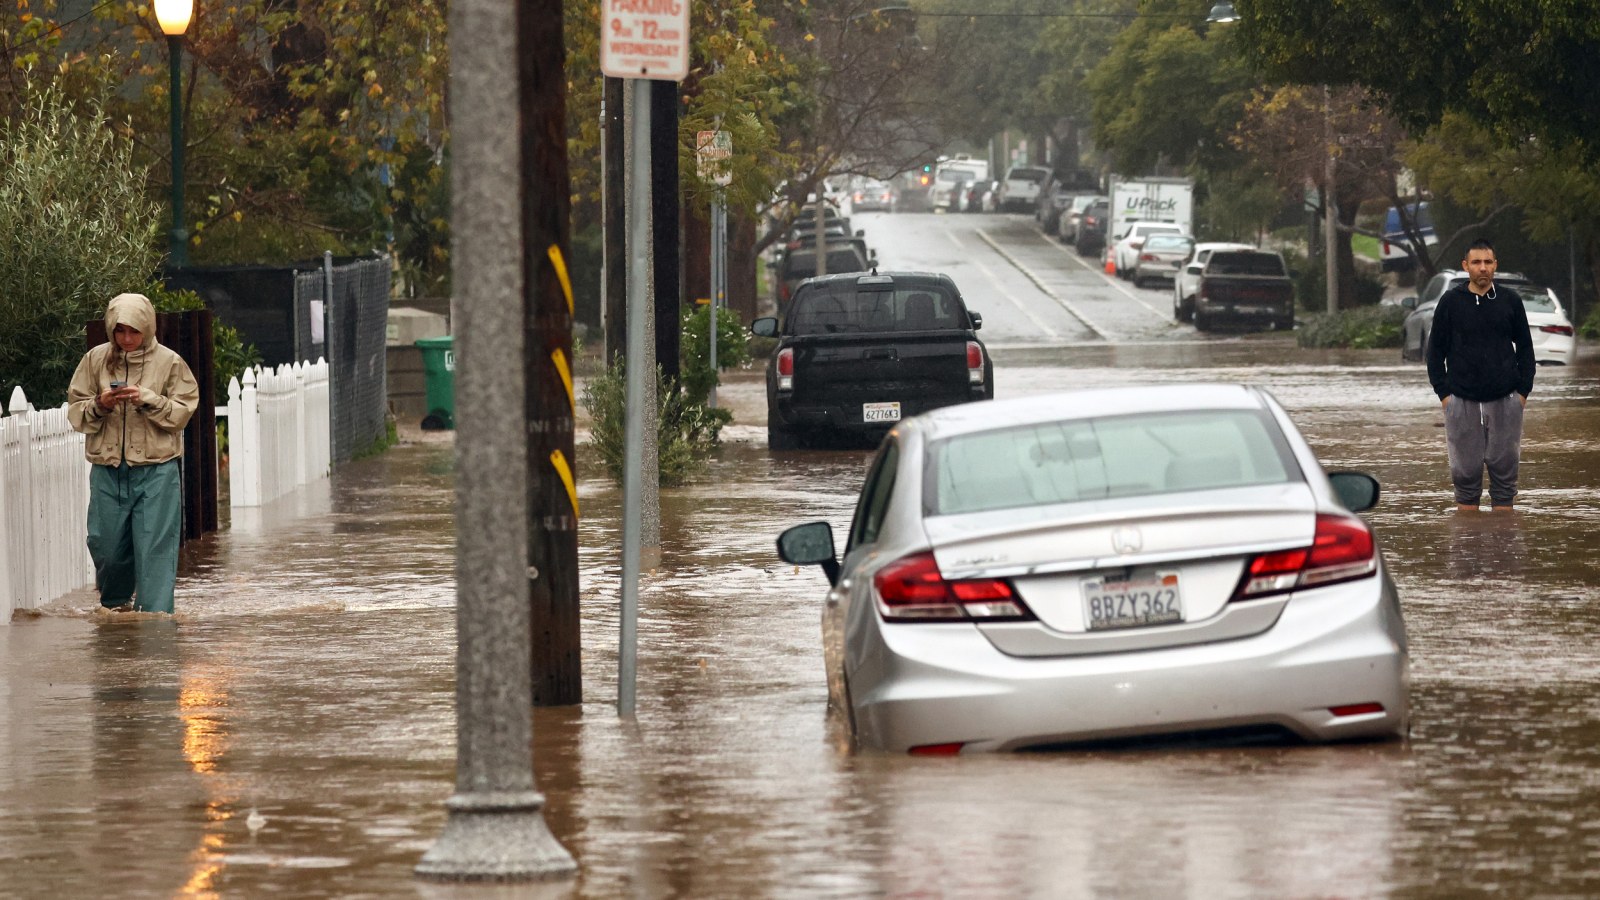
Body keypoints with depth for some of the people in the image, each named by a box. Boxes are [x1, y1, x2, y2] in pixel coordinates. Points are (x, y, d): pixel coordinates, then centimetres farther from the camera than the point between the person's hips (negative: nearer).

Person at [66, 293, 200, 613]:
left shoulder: (169, 362, -1)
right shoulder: (96, 360, 5)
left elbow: (182, 412, -1)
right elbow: (75, 412, 7)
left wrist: (148, 400, -15)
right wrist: (99, 406, -13)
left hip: (156, 470, -2)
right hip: (107, 470, 2)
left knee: (155, 547, -6)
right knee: (105, 545, 8)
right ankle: (114, 604, 32)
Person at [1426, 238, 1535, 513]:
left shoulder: (1510, 301, 5)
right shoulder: (1451, 302, 2)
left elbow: (1525, 347, 11)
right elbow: (1436, 350, 6)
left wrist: (1523, 390, 2)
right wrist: (1443, 393, -2)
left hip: (1505, 401, 1)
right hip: (1462, 403, -1)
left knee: (1504, 473, 2)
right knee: (1466, 474, 1)